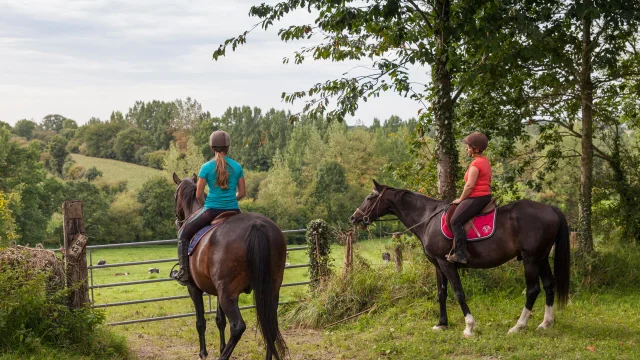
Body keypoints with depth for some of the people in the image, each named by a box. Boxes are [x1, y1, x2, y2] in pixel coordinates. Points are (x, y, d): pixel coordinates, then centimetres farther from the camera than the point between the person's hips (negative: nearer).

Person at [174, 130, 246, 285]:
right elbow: (241, 193, 5)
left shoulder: (207, 167, -5)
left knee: (184, 234, 17)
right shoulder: (237, 167, 2)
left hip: (211, 210, -3)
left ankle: (184, 271, 8)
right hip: (233, 211, 3)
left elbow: (198, 195, -4)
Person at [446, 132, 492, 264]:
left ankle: (461, 254, -19)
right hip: (485, 196, 11)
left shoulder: (476, 164, -18)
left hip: (476, 198, -11)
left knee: (456, 221, -15)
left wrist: (460, 199, -7)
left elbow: (470, 185, -21)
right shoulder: (485, 161, 14)